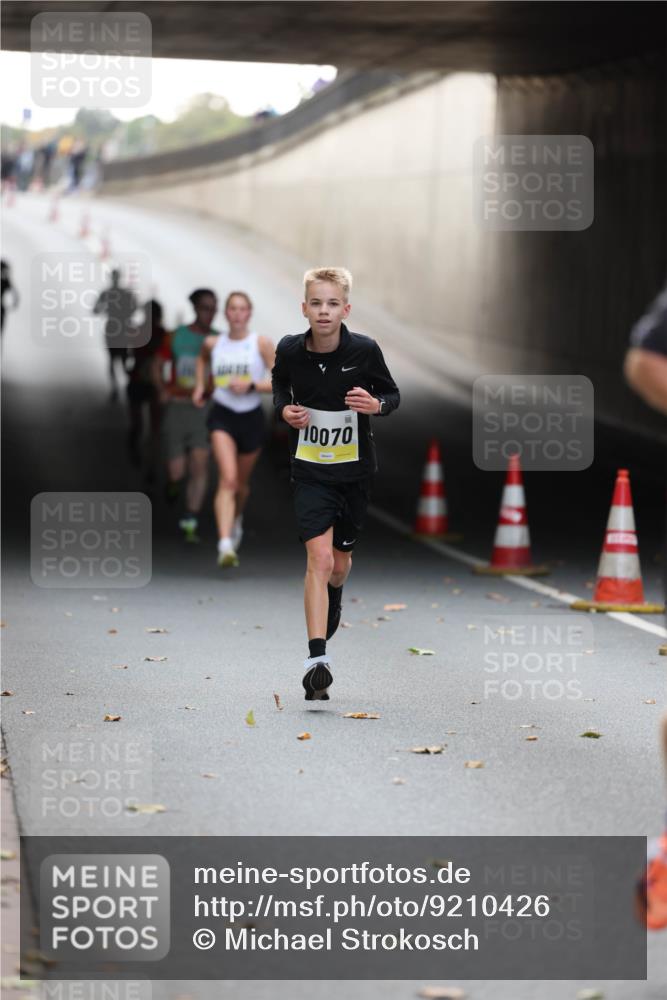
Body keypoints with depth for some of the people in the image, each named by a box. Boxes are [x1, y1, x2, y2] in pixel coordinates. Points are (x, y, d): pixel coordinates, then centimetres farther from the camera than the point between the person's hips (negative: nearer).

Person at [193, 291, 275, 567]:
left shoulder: (261, 344, -6)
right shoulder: (213, 344, 1)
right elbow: (202, 358, 26)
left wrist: (251, 385, -21)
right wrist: (200, 386, 14)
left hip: (252, 418, 1)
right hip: (222, 416, -1)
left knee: (241, 482, 18)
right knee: (227, 479, -20)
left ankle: (236, 520, 52)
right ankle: (225, 545, -30)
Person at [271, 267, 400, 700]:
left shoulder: (365, 350, -14)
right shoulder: (290, 350, -10)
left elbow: (393, 393, 1)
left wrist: (376, 404, -21)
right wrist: (284, 409, -8)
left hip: (355, 469, 1)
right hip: (310, 469, -1)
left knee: (340, 560, 17)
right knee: (319, 557, -17)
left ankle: (333, 599, 55)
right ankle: (317, 659, -21)